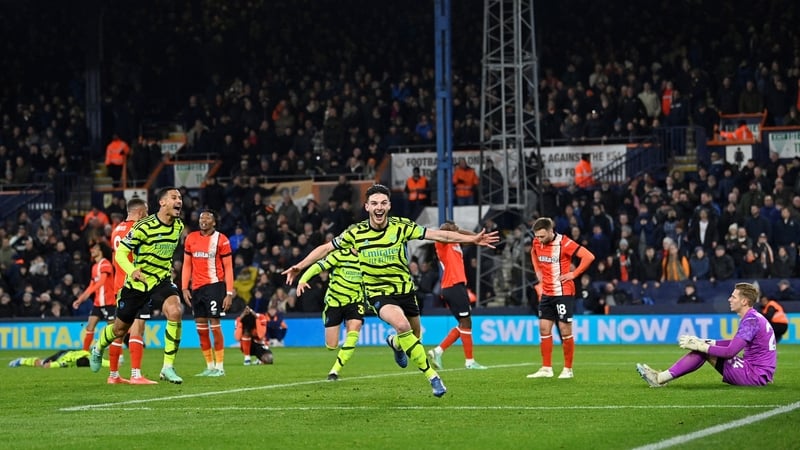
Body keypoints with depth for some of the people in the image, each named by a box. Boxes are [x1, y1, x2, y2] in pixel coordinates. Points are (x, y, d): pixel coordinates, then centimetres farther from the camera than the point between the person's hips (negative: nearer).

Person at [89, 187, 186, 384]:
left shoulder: (179, 226, 0)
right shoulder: (144, 226, -19)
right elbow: (120, 252, -15)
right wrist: (132, 270, -31)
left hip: (162, 280, 3)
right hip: (138, 282, -3)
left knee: (175, 312, -28)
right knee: (120, 329, 12)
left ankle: (168, 367, -19)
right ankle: (98, 348, 49)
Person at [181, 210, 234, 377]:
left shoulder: (221, 240, -3)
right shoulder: (191, 238, 10)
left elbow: (228, 267, -3)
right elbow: (187, 265, 14)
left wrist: (229, 293, -9)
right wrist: (184, 289, 5)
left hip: (214, 285, -5)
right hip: (196, 288, 5)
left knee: (214, 324, -8)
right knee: (201, 328, 4)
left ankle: (219, 367, -2)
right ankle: (210, 366, 12)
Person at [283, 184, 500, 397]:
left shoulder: (401, 226, -9)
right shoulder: (356, 233, -10)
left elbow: (437, 234, -10)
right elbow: (327, 248, 1)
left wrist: (472, 239, -16)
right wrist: (300, 266, -7)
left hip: (404, 289, 3)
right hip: (378, 292, -3)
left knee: (414, 335, 13)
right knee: (402, 325, -30)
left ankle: (395, 342, 53)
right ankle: (431, 375, -22)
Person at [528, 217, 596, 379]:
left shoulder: (564, 243, -18)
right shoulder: (537, 243, 2)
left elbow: (589, 257, -21)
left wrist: (574, 274, -17)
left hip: (563, 292, -6)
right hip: (546, 293, 6)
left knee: (565, 331, -1)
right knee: (544, 330, 5)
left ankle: (568, 369, 8)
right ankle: (546, 369, 11)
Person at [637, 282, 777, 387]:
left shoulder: (751, 320, -17)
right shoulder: (755, 317, 15)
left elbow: (731, 351, -22)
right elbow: (734, 344, 19)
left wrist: (701, 346, -14)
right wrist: (704, 342, 10)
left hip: (755, 375, -10)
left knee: (703, 351, -11)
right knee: (704, 347, 9)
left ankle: (660, 378, -7)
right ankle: (662, 377, 5)